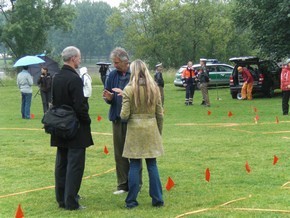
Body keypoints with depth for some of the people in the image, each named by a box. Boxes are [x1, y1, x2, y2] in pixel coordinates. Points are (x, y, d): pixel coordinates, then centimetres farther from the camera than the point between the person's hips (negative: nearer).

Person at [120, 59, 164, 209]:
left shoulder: (129, 89, -8)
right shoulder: (154, 88, 2)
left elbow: (124, 115, -11)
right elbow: (160, 114, 5)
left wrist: (124, 117, 13)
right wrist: (159, 132, 16)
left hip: (135, 130, -2)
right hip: (151, 129, 3)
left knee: (134, 165, 3)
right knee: (152, 164, 9)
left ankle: (131, 201, 8)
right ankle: (157, 199, 11)